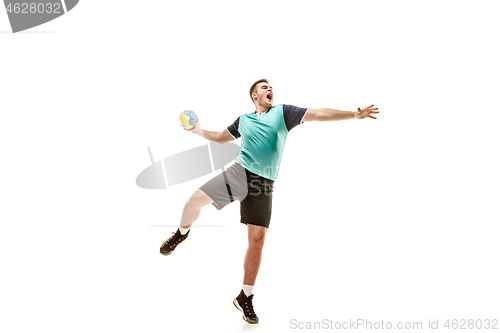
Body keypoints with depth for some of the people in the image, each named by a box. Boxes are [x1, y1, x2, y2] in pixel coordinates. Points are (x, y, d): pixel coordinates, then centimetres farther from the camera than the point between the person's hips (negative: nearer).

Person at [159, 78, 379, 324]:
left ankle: (245, 298, 8)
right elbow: (222, 137, 30)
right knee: (196, 199, -14)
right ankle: (182, 232, 21)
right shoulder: (243, 119, 14)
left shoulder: (283, 112, 7)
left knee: (257, 239, -5)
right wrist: (198, 131, 17)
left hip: (263, 184, -1)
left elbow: (318, 114, -1)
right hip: (239, 172, 2)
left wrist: (354, 115, -9)